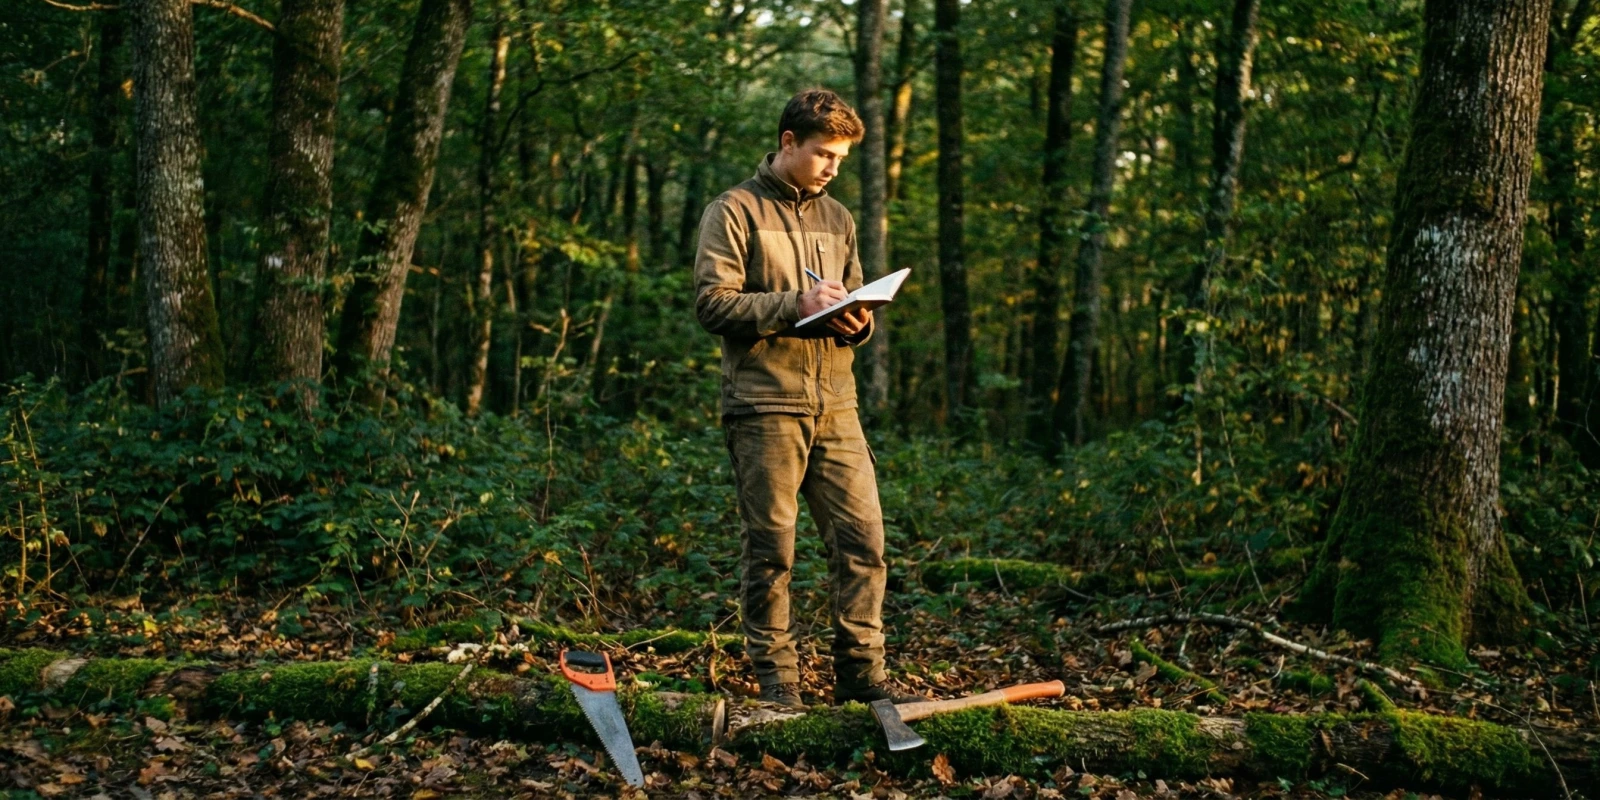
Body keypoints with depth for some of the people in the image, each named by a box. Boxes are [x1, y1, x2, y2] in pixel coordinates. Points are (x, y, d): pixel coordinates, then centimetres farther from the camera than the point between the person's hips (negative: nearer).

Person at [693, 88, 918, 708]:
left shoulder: (837, 219, 19)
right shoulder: (735, 211, -1)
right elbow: (713, 303, -9)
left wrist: (857, 323, 1)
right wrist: (797, 304, -16)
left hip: (835, 404, 6)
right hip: (765, 405, -5)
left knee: (863, 538, 1)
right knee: (770, 548, 1)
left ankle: (860, 670, 11)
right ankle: (775, 677, 12)